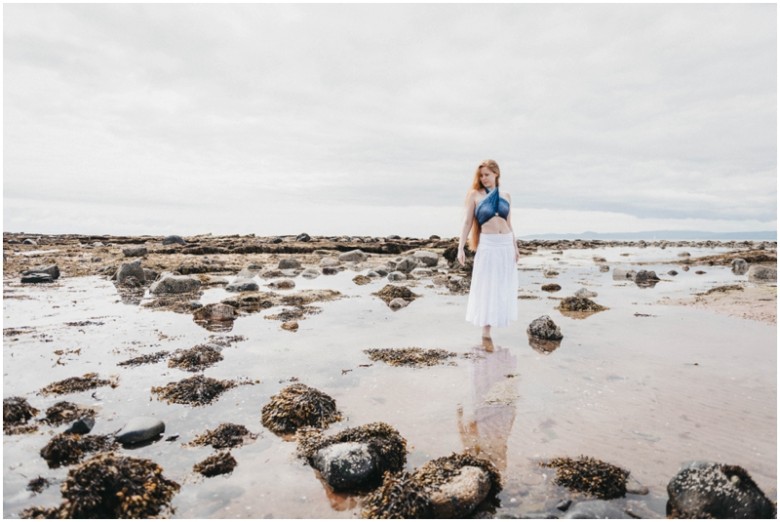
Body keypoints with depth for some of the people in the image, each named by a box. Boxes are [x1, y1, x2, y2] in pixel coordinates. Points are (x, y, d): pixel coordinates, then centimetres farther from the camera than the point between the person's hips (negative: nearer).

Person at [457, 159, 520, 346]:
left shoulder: (506, 196, 11)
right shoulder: (474, 194, 0)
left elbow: (509, 224, 15)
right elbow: (468, 222, -2)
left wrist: (515, 246, 9)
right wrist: (461, 247, -9)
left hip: (506, 244, 5)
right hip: (487, 245, -4)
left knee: (503, 287, 10)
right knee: (487, 287, -2)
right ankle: (486, 333, 4)